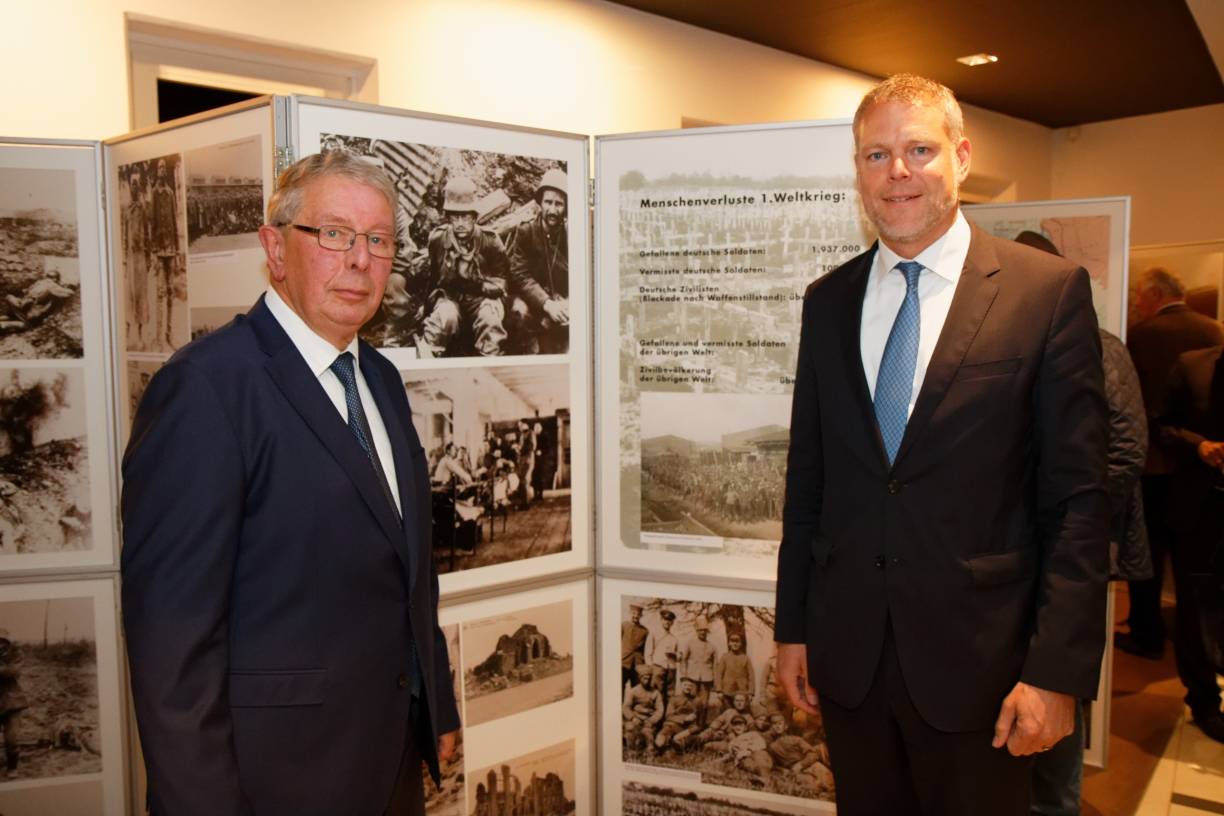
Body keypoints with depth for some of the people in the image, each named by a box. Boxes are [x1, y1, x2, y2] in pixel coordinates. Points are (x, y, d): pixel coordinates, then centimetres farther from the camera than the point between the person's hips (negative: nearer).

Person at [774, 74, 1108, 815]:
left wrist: (1058, 669, -11)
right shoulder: (827, 301, 5)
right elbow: (806, 479, 6)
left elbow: (1078, 498, -8)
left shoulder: (1049, 290, -6)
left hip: (976, 658, -3)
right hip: (847, 655, 3)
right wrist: (794, 626, 7)